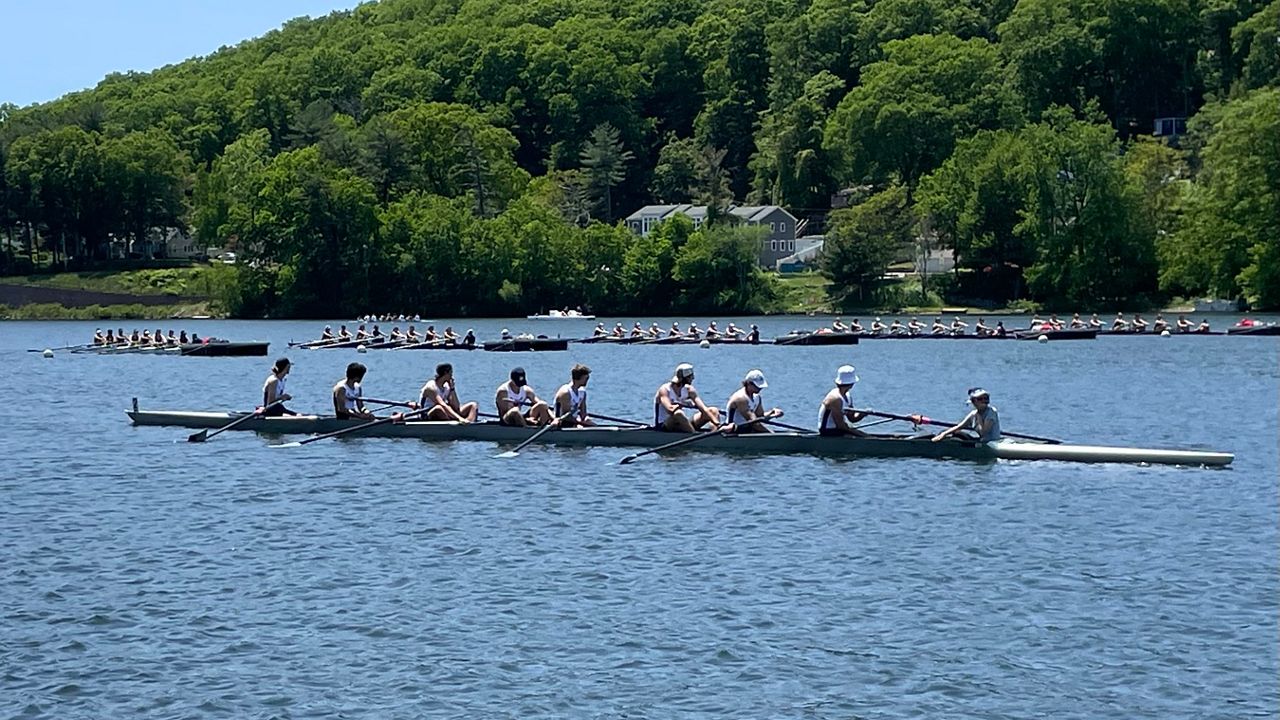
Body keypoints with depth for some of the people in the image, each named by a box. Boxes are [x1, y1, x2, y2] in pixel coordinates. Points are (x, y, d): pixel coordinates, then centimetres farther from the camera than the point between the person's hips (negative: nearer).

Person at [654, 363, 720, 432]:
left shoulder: (688, 389, 2)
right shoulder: (664, 389, -15)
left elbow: (703, 408, -8)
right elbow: (670, 409, -33)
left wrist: (717, 423, -21)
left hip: (683, 425, 7)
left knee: (713, 411, -4)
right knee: (678, 413, -39)